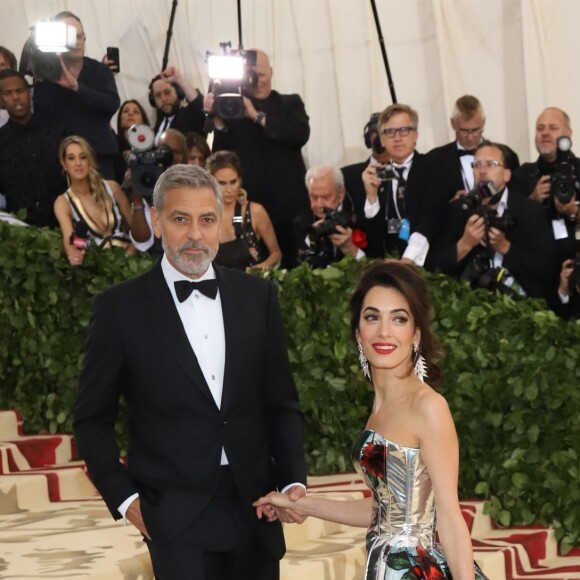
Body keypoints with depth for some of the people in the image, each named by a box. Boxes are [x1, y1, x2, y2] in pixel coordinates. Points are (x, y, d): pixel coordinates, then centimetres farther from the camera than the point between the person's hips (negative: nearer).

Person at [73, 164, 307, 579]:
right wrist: (124, 498, -4)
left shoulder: (257, 296, 6)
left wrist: (294, 480, 0)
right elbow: (93, 420, 3)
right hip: (176, 515, -3)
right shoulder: (121, 308, -3)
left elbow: (282, 403, 11)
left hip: (256, 509, 3)